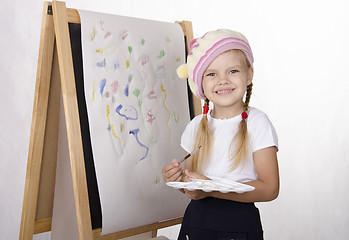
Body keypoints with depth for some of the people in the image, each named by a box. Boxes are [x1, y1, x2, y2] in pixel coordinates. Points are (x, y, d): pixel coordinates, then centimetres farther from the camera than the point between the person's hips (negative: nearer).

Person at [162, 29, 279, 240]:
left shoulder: (257, 123, -10)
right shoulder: (197, 126, 3)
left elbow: (270, 188, -16)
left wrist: (212, 189, -23)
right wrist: (178, 179, -11)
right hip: (196, 222, 4)